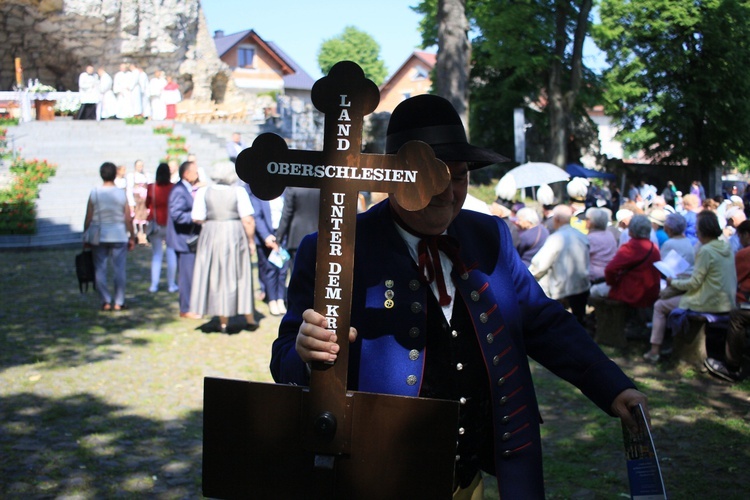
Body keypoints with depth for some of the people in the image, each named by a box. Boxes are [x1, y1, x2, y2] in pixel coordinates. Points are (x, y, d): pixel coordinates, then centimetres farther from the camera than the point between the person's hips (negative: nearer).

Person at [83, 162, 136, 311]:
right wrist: (132, 237, 7)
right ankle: (118, 302, 5)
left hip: (98, 237, 0)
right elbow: (128, 219, -3)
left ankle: (106, 302, 6)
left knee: (100, 270, 7)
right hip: (119, 236, 0)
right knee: (119, 270, 5)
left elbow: (88, 219, -2)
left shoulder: (94, 194, -4)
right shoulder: (121, 194, -4)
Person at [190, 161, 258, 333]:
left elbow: (197, 219, -4)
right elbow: (248, 220, -11)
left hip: (211, 237, 1)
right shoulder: (239, 191, -7)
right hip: (235, 236, -1)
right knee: (240, 277, 11)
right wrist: (251, 241, -1)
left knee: (217, 278, 8)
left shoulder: (203, 192, -2)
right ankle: (249, 318, 17)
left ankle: (223, 323, 9)